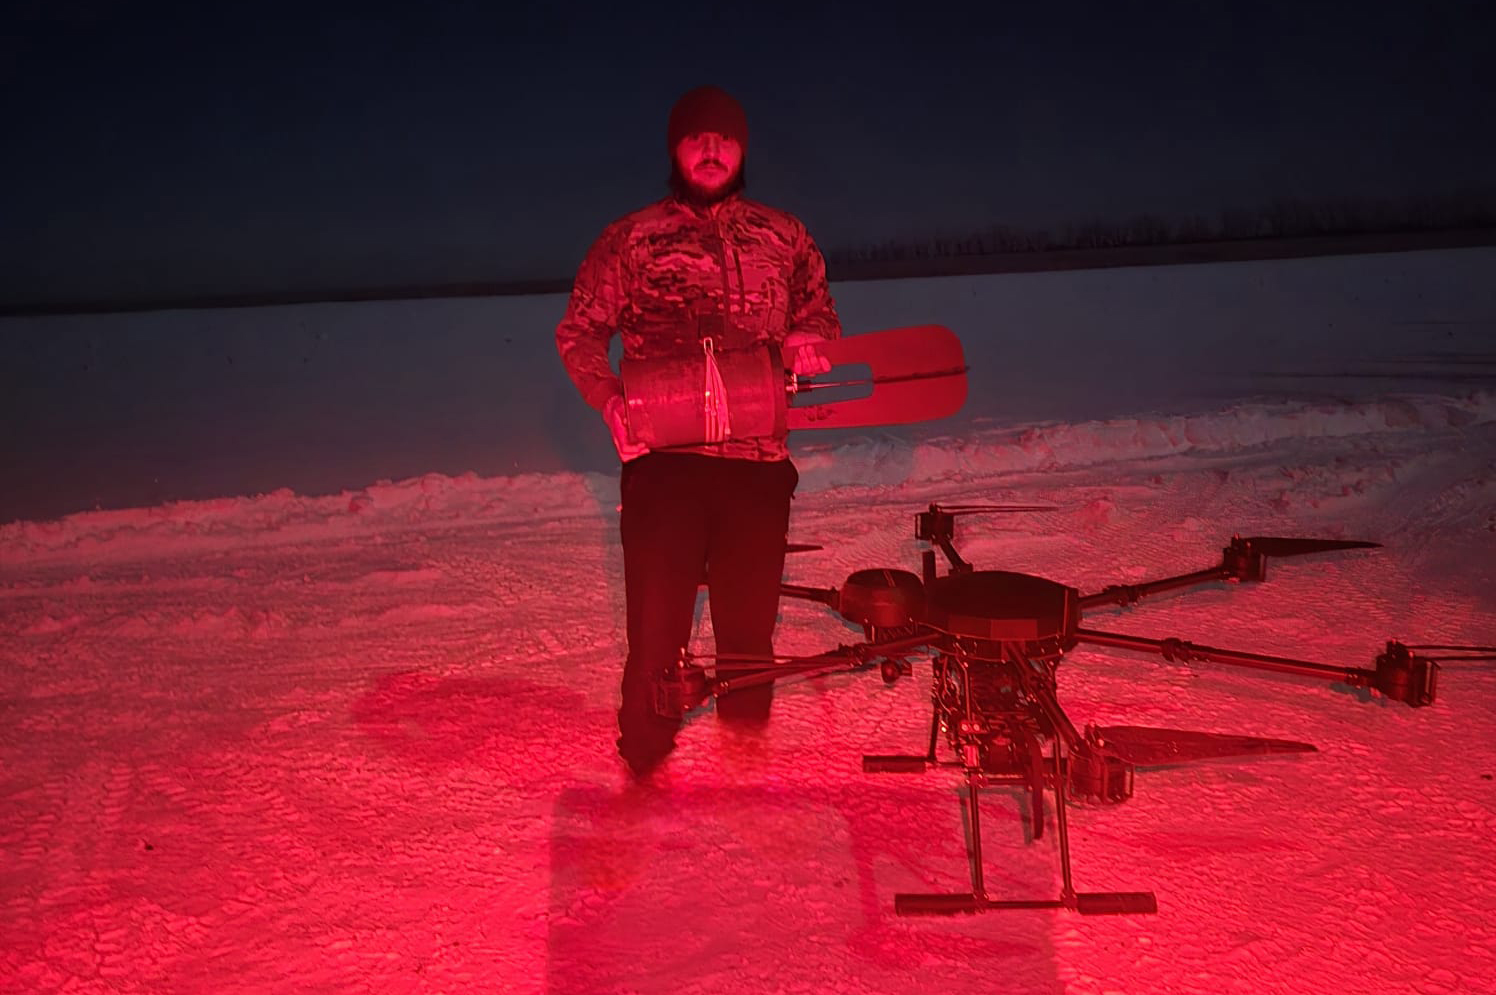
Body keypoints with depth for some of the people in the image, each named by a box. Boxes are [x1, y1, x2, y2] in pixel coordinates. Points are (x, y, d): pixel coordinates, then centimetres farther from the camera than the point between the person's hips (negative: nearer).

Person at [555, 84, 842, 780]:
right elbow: (578, 332, 8)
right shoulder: (630, 240, 7)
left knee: (749, 621, 10)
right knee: (657, 624, -4)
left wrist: (809, 340, 0)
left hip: (758, 459, 3)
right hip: (664, 460, -2)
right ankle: (644, 762, 15)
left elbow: (821, 313, 24)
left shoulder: (784, 237, 14)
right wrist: (610, 400, -10)